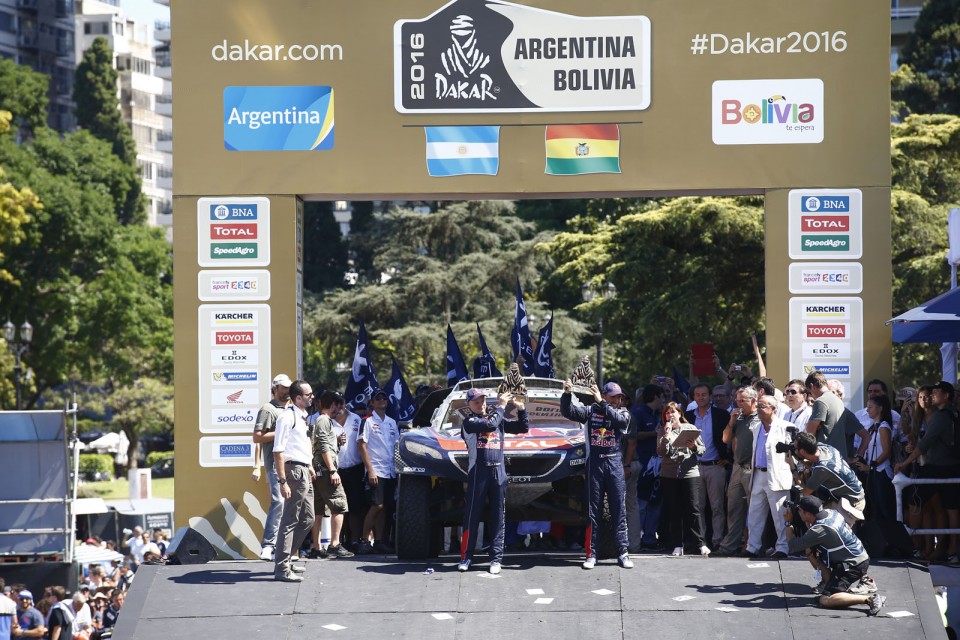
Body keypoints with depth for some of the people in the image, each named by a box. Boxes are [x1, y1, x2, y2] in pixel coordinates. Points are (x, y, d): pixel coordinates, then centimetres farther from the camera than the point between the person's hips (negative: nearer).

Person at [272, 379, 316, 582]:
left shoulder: (303, 417, 14)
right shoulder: (287, 417, -16)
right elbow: (278, 451, -20)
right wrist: (282, 481, -24)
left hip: (304, 472, 10)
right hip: (294, 470, -10)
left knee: (307, 519, 16)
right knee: (290, 520, -6)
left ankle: (285, 559, 25)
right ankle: (282, 568, -2)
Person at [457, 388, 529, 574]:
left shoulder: (499, 419, 17)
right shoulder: (469, 421, 1)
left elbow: (523, 428, 19)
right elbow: (490, 425, -15)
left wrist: (521, 409, 4)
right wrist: (501, 406, -4)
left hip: (499, 472, 4)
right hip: (478, 472, -4)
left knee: (498, 517, 3)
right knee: (472, 516, -2)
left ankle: (496, 558, 5)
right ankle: (466, 557, 3)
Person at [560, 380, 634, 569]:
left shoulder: (623, 413, 7)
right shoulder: (591, 411, 7)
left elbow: (619, 419, -15)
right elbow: (568, 412, -1)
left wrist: (601, 403, -16)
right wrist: (567, 393, -16)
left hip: (614, 463, 0)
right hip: (595, 463, 0)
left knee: (619, 510, 0)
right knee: (593, 510, 2)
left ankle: (623, 552, 1)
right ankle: (591, 554, 5)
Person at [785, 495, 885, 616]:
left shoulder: (819, 529, -24)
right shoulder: (830, 512, 3)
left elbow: (793, 546, -15)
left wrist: (789, 523, -4)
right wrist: (808, 524, 8)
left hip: (853, 565, -10)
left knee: (825, 600, -15)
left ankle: (870, 599, -23)